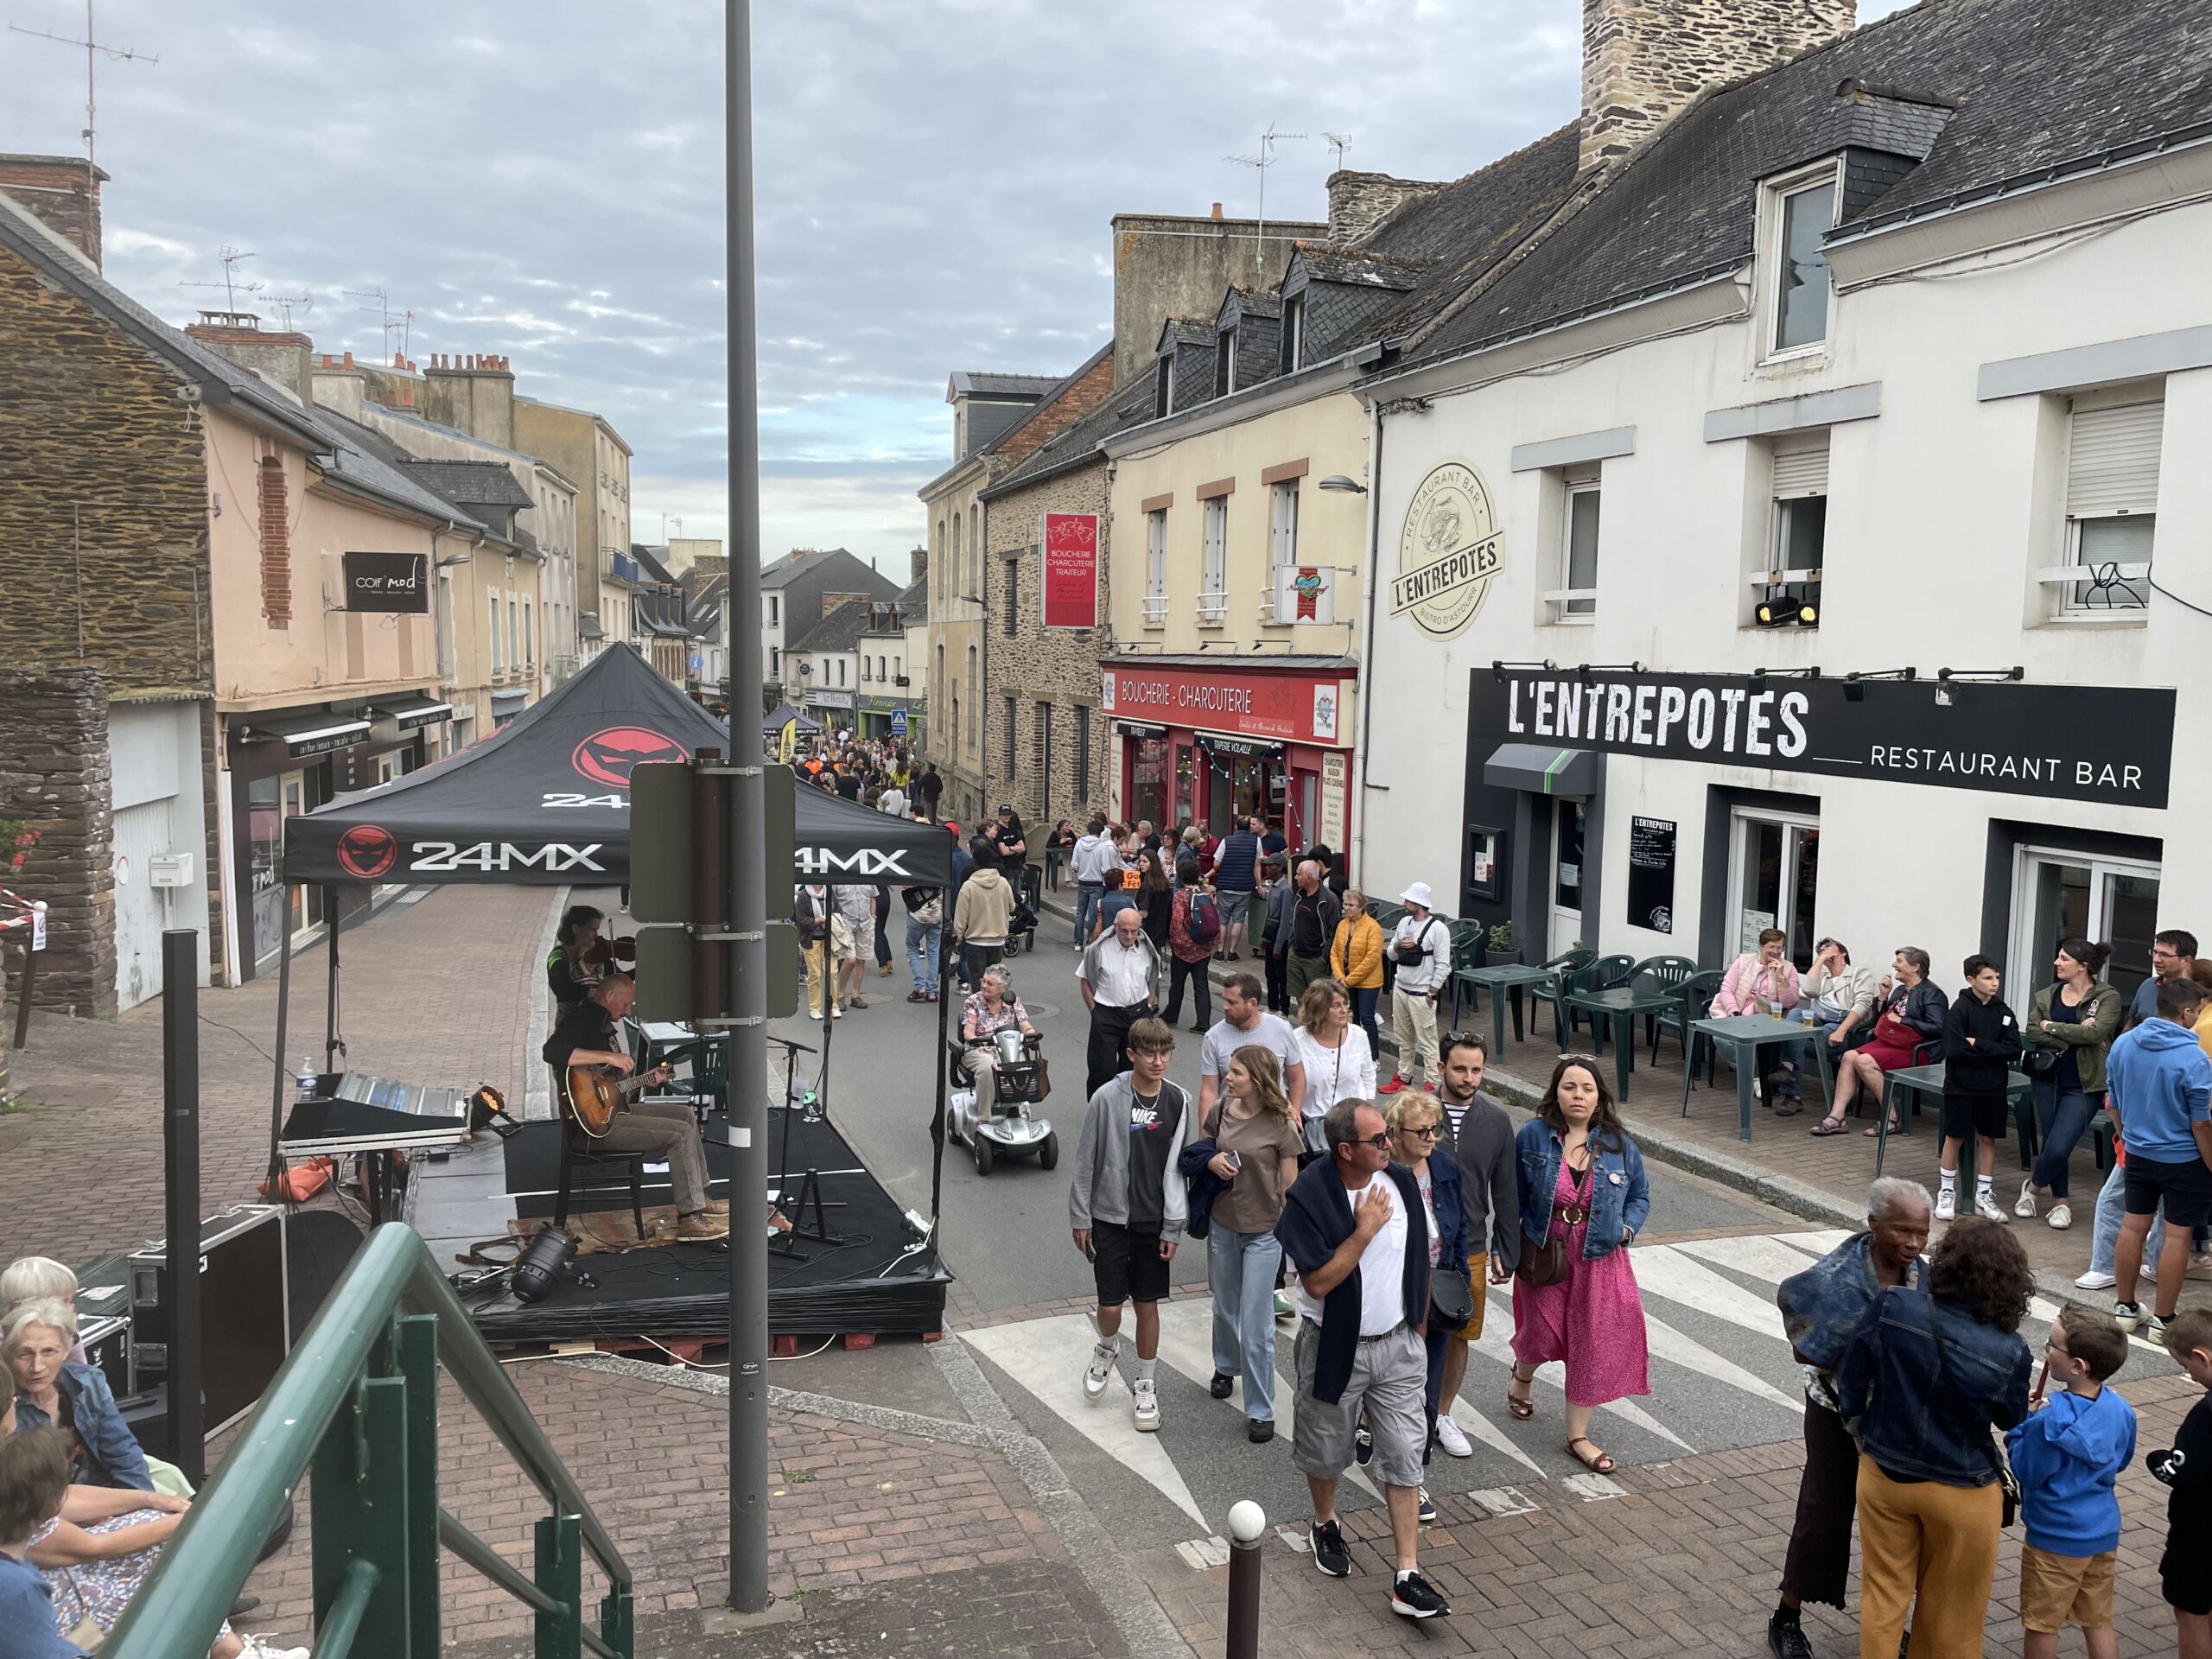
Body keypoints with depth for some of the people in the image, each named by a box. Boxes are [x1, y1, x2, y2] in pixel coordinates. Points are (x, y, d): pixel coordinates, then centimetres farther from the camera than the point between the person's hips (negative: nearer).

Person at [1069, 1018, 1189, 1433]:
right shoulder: (1107, 1098, -11)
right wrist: (1080, 1217, -1)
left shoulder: (1178, 1102, -5)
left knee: (1147, 1304, 9)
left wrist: (1172, 1228, -1)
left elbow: (1177, 1167, 0)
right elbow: (1085, 1161, -3)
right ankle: (1107, 1348, 35)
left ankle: (1146, 1386, 27)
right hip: (1109, 1217, -1)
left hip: (1154, 1221, 2)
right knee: (1110, 1306, 1)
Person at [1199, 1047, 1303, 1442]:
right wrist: (1212, 1160, -11)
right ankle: (1226, 1366, 50)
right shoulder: (1223, 1110, -4)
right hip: (1223, 1225, 5)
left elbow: (1290, 1184, -10)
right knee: (1224, 1307, 23)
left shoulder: (1281, 1125, -16)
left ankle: (1260, 1410, 12)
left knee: (1256, 1325, -2)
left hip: (1263, 1232, -5)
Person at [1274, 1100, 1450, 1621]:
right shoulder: (1309, 1196, -21)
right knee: (1326, 1450, 17)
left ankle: (1407, 1579, 7)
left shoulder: (1402, 1181, -7)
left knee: (1404, 1458, 1)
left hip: (1398, 1345, 3)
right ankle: (1325, 1526, 46)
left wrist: (1419, 1329, 12)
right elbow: (1317, 1283, -24)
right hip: (1335, 1350, -3)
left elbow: (1419, 1259, 7)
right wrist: (1365, 1230, -26)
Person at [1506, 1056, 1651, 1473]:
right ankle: (1523, 1374, 47)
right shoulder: (1532, 1137, -10)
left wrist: (1626, 1228, -9)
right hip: (1543, 1255, -2)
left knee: (1593, 1344, 4)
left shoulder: (1618, 1144, -4)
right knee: (1545, 1335, 9)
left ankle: (1578, 1435, 20)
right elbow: (1512, 1197, -3)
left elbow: (1640, 1197, 9)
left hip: (1599, 1259, 2)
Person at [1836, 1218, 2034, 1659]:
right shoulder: (2009, 1353, -22)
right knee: (1950, 1606, 23)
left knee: (1885, 1590, 20)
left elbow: (1850, 1379, -9)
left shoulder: (1893, 1307, -21)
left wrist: (1860, 1432, 10)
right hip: (1960, 1491, -1)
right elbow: (2012, 1420, -2)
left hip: (1883, 1473, 1)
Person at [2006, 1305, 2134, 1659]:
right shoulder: (2120, 1409, -7)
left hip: (2055, 1538, -6)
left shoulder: (2051, 1421, -28)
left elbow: (2027, 1474, -17)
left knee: (2041, 1624, 11)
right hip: (2104, 1533, 6)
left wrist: (2021, 1423, -8)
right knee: (2099, 1622, 19)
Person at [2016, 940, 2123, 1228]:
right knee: (2052, 1145, 11)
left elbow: (2094, 1033, -22)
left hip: (2082, 1086, -4)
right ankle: (2060, 1202, 28)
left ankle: (2032, 1187, 18)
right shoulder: (2047, 996, 5)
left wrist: (2051, 1027, -14)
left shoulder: (2108, 997, -7)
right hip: (2049, 1079, 4)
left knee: (2058, 1148, -9)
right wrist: (2073, 1036, -19)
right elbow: (2032, 1033, -8)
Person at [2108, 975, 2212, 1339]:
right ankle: (2163, 1319, 12)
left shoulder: (2122, 1045, -4)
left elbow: (2113, 1105, 8)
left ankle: (2125, 1308, 24)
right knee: (2176, 1235, 5)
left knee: (2133, 1225, 14)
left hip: (2138, 1152, 6)